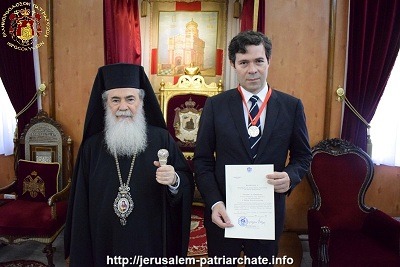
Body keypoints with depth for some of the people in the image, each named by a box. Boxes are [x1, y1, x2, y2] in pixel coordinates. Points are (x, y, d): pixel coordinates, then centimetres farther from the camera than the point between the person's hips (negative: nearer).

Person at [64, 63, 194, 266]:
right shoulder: (92, 146, -2)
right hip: (105, 244, 1)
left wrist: (174, 181, -26)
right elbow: (81, 205, 1)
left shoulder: (161, 139, -7)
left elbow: (187, 184, -5)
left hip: (150, 243, 0)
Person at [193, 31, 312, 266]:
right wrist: (214, 202, -14)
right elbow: (203, 160, -3)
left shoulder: (292, 106, -3)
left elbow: (303, 156, 5)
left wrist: (290, 177, -16)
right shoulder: (215, 105, -5)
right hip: (223, 213, 0)